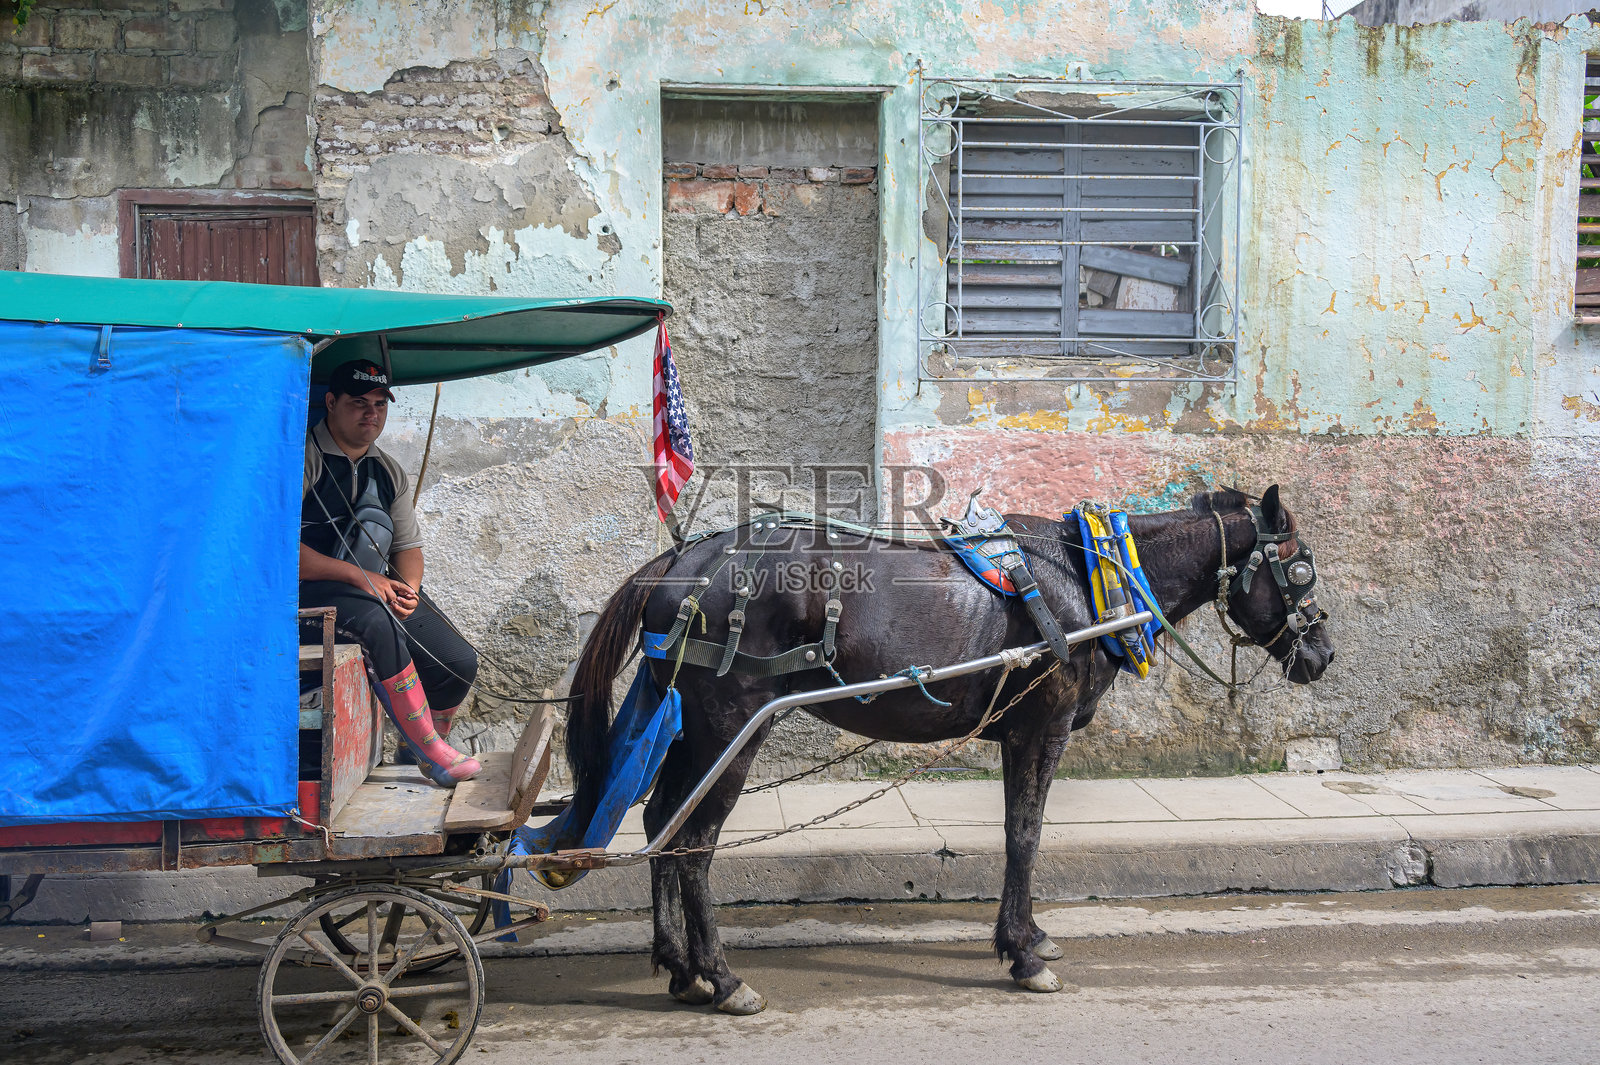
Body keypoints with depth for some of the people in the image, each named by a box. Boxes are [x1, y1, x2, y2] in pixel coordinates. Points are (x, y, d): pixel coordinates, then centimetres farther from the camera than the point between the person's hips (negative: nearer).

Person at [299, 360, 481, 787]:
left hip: (377, 587, 7)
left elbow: (409, 546, 17)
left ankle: (426, 744, 19)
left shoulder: (388, 472, 15)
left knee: (460, 662, -10)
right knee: (376, 621, -37)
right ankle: (431, 750, -24)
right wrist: (358, 575, -20)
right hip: (308, 588, -7)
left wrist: (408, 589, -6)